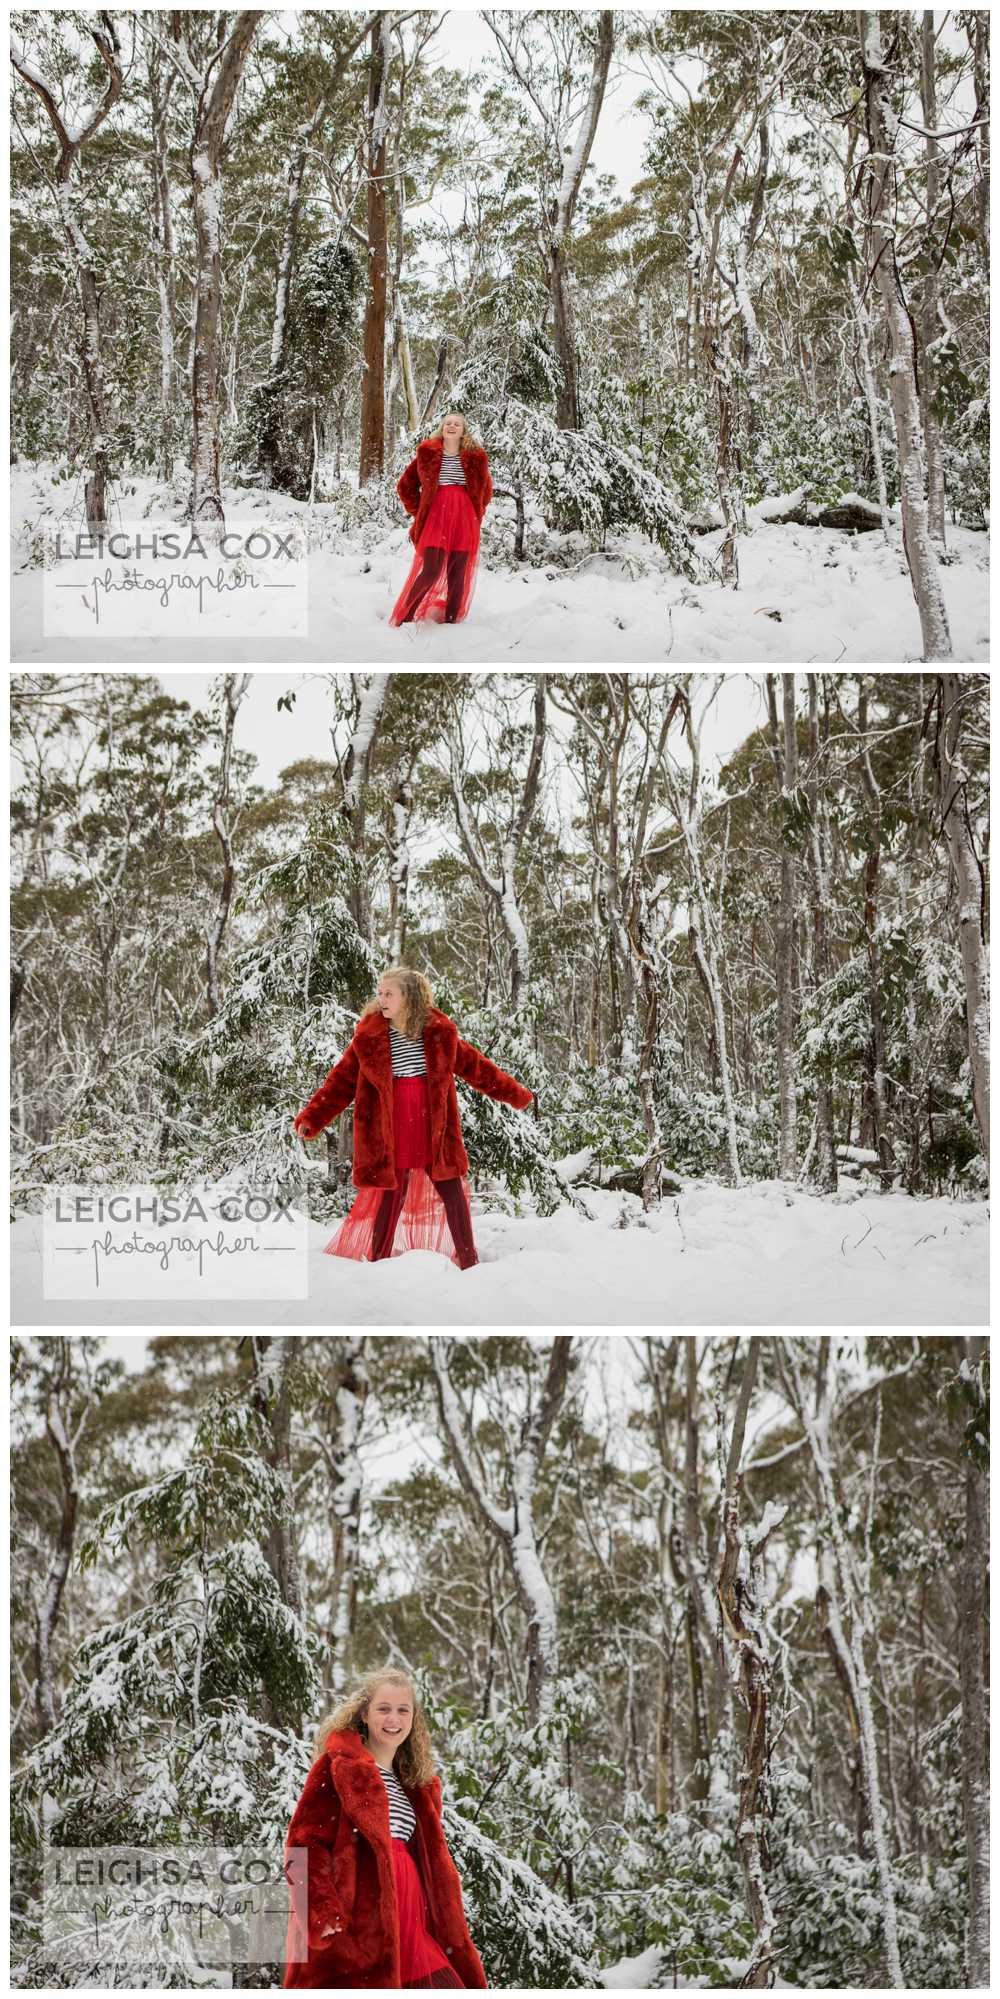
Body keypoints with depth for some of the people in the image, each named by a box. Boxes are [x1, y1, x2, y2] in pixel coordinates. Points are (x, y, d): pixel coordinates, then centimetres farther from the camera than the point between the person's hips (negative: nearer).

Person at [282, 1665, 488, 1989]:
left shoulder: (417, 1783, 20)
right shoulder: (339, 1765, -1)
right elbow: (303, 1844, -9)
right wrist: (323, 1916, -20)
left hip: (405, 1918, 7)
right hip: (351, 1919, -7)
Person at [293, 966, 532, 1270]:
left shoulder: (440, 1032, 1)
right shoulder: (369, 1036, -3)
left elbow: (474, 1065, 12)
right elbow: (342, 1080, -1)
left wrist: (514, 1093, 19)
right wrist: (311, 1119, -8)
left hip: (434, 1128, 2)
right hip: (391, 1131, -2)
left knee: (453, 1192, 5)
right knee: (392, 1194, 1)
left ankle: (469, 1263, 19)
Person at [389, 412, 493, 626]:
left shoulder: (475, 457, 8)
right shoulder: (428, 454, 5)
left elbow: (485, 491, 21)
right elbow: (405, 486, 13)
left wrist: (477, 514, 12)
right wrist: (419, 512, 7)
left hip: (465, 521, 2)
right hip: (436, 517, -2)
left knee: (458, 573, 0)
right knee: (431, 571, -13)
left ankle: (451, 623, 8)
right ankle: (404, 617, 0)